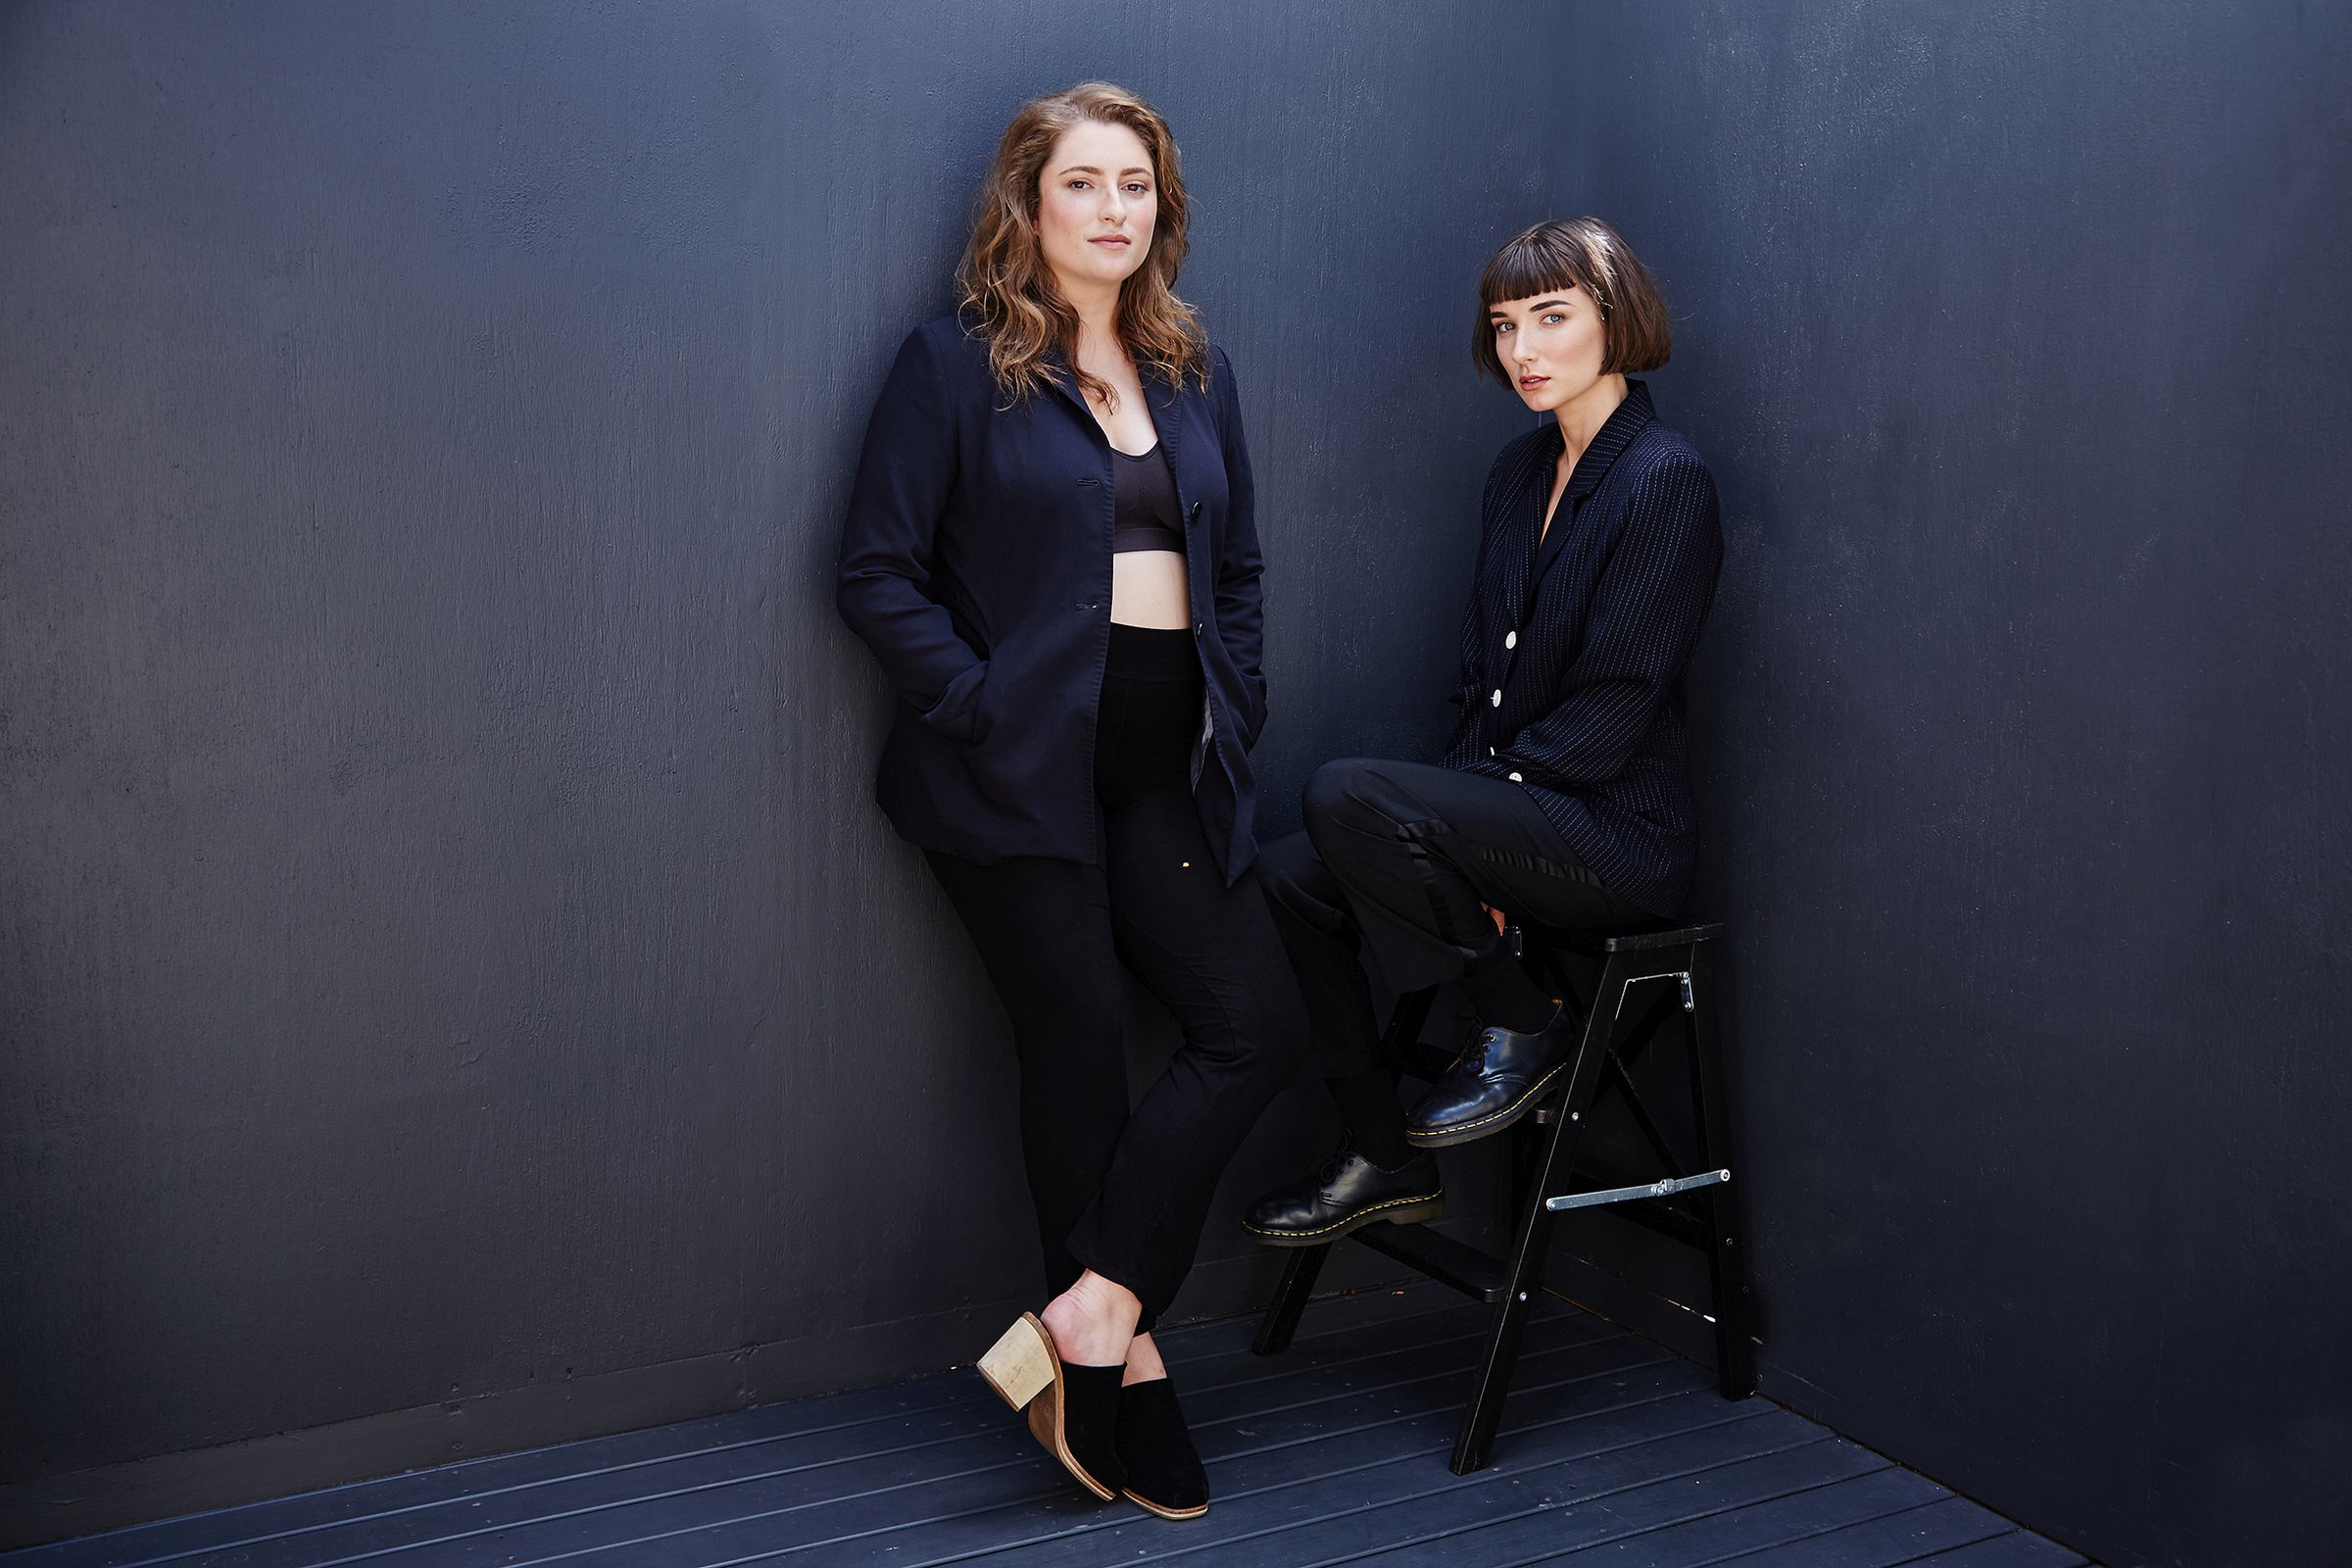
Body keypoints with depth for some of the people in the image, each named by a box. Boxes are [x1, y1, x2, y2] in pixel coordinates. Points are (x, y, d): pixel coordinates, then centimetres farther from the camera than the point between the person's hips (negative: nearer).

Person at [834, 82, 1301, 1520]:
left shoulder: (1195, 373, 15)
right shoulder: (956, 364, -1)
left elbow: (1239, 570, 19)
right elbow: (882, 573, -5)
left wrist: (1232, 723, 7)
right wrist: (983, 709, -14)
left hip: (1168, 770, 6)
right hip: (1025, 769, -6)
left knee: (1260, 1022, -4)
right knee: (1084, 1043, -2)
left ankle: (1089, 1317, 1)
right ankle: (1120, 1356, 13)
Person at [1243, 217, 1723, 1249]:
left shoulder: (1667, 483, -13)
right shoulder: (1520, 471, 12)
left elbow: (1612, 709, -17)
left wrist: (1479, 799, -15)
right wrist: (1454, 838, 0)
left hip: (1620, 834, -8)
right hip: (1515, 806, 8)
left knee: (1346, 793, -25)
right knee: (1293, 875, -4)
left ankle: (1525, 1026, -6)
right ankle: (1384, 1161, 6)